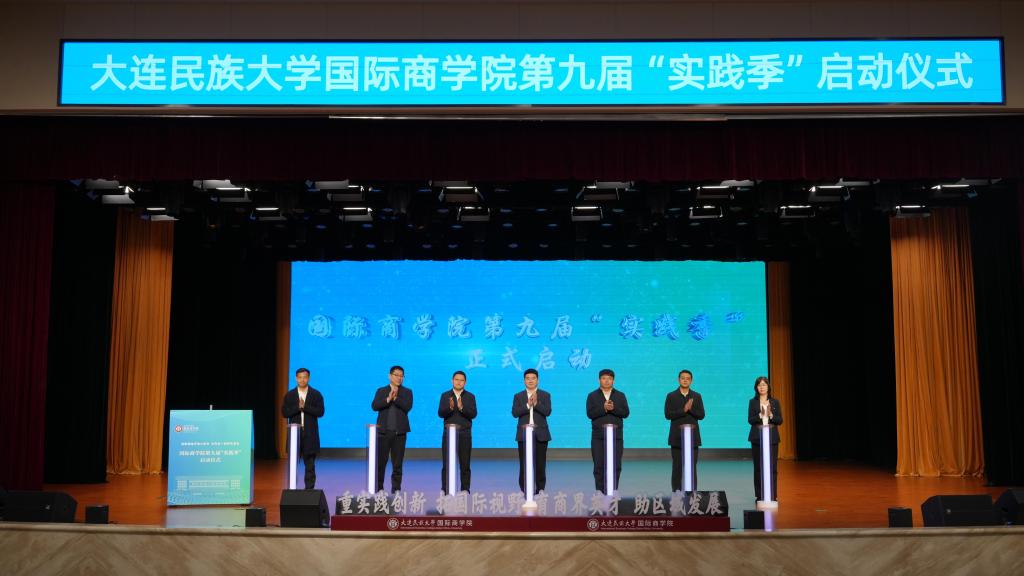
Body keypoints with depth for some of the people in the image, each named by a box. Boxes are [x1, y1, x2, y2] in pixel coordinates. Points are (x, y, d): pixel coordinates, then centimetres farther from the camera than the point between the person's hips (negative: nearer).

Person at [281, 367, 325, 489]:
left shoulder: (316, 394, 4)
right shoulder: (289, 395, 8)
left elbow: (320, 412, -6)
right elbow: (284, 413, 0)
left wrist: (305, 407, -15)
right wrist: (298, 407, -14)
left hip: (310, 434, -1)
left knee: (310, 464, 2)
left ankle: (309, 489, 6)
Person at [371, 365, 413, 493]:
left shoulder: (407, 392, 8)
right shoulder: (381, 391, 9)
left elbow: (408, 406, -9)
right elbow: (374, 406, -6)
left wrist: (395, 397, -20)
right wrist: (388, 399, -18)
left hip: (400, 432, 0)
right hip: (383, 431, 0)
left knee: (397, 464, 3)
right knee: (380, 462, 2)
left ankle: (396, 490, 9)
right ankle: (378, 489, 11)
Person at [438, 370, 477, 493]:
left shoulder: (470, 396, 5)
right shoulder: (445, 395, 7)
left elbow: (473, 414, -6)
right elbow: (440, 413, -4)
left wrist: (461, 408, -22)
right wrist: (450, 407, -23)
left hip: (465, 435, 0)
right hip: (448, 433, 0)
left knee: (465, 465, 1)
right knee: (446, 465, -1)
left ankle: (465, 490, 6)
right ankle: (445, 490, 4)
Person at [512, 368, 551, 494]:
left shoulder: (545, 395, 7)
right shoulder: (518, 396, 8)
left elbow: (547, 412, -7)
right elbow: (515, 413, -5)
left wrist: (536, 403, -21)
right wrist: (528, 405, -17)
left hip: (540, 434, 0)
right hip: (524, 434, 0)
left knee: (540, 463, 1)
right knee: (524, 463, 0)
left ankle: (540, 488, 9)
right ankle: (524, 489, 6)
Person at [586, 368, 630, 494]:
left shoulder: (620, 396, 10)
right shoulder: (592, 396, 7)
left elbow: (626, 413, -1)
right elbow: (590, 413, -6)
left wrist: (613, 408, -16)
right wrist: (604, 408, -18)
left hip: (616, 436, 1)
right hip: (598, 436, -1)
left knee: (616, 466, -2)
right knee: (599, 466, -1)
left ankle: (613, 492, 5)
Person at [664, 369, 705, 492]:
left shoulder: (697, 396, 8)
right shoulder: (671, 396, 3)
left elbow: (701, 415, 1)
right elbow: (668, 415, -7)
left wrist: (690, 409, -16)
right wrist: (684, 410, -16)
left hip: (692, 436, 1)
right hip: (677, 437, -1)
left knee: (692, 467, 0)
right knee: (677, 467, 0)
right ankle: (676, 492, 5)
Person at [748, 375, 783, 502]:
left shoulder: (775, 402, 8)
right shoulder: (753, 402, 5)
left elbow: (780, 420, 3)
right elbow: (750, 420, -3)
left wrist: (771, 415, -15)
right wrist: (760, 415, -20)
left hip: (772, 438, 1)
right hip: (757, 438, -1)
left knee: (772, 467, -1)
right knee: (758, 467, 0)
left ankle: (772, 495, 7)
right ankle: (760, 495, 7)